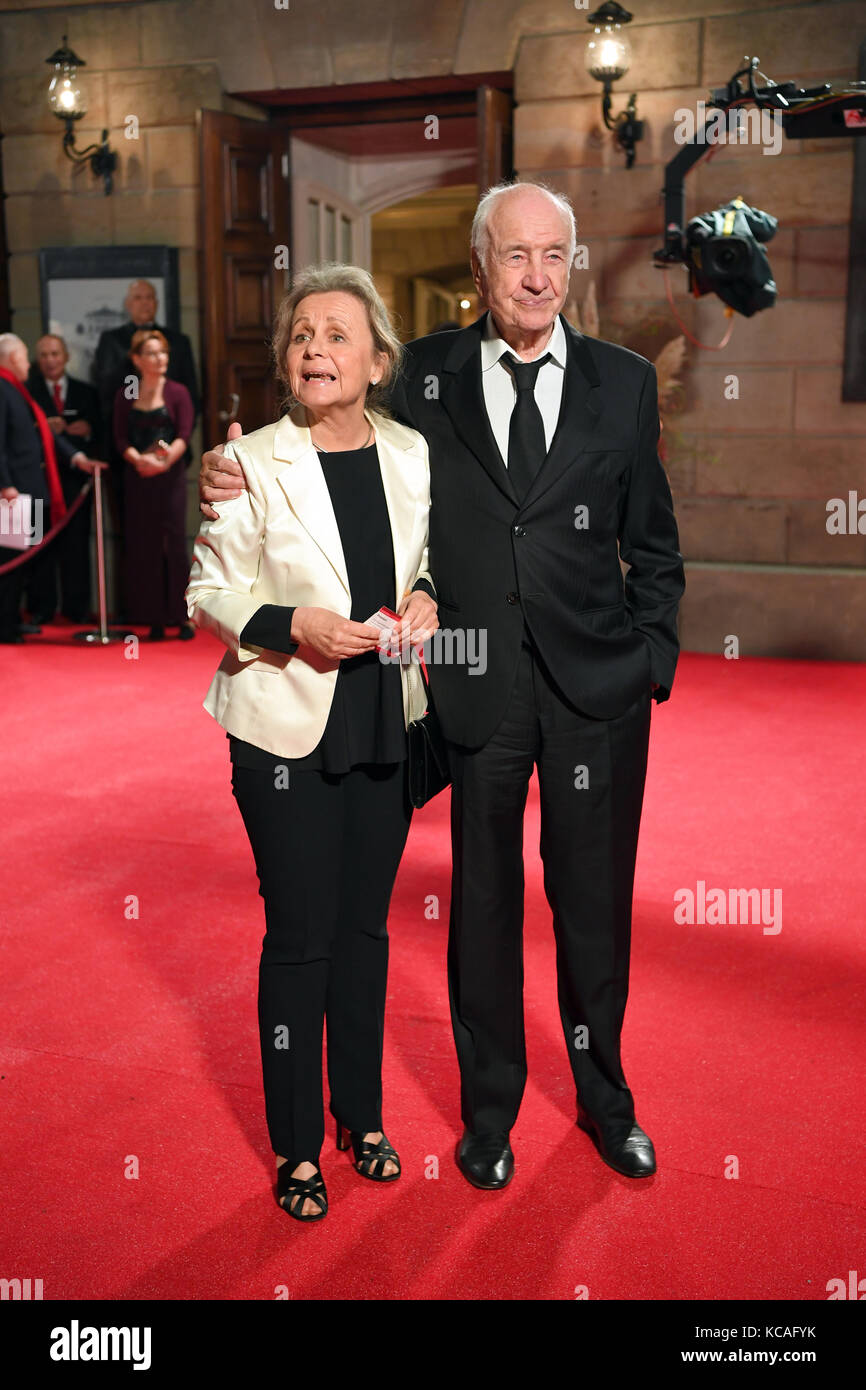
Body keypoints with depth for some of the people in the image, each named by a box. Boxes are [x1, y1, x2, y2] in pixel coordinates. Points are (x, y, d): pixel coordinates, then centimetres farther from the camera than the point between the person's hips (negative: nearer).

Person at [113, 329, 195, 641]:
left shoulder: (177, 392, 3)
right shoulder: (125, 396, 9)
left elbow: (184, 435, -6)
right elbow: (121, 439, 2)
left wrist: (165, 459, -24)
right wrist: (140, 459, -18)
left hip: (170, 476, -2)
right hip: (138, 478, 2)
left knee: (174, 543, -5)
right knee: (144, 546, 1)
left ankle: (181, 616, 1)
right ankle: (154, 619, 6)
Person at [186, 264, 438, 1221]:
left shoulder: (412, 454, 3)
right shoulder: (251, 463, -8)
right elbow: (208, 594, -4)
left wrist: (425, 596, -4)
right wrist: (291, 626, -20)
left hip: (387, 721, 4)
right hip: (287, 728, -4)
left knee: (365, 926, 14)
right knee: (300, 938, 3)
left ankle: (361, 1115, 34)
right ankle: (298, 1147, 22)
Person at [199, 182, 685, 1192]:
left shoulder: (624, 381, 5)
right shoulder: (425, 375, 1)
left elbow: (653, 543, 10)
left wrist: (653, 662, 3)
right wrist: (239, 479, -10)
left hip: (597, 691, 1)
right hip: (475, 690, -1)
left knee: (596, 902, 12)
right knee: (483, 902, 12)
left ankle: (604, 1099, 37)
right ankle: (490, 1108, 34)